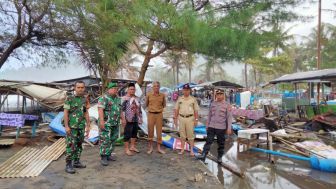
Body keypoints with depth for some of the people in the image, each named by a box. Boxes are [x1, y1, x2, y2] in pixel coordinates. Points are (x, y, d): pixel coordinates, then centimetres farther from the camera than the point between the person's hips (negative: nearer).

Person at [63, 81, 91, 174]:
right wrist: (66, 126, -15)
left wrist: (88, 126, 9)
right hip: (71, 126, -6)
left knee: (79, 145, 13)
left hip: (81, 126, 6)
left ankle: (76, 162, 25)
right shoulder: (69, 98, -10)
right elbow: (65, 112, -11)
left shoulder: (85, 99, 7)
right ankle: (68, 165, 4)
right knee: (71, 146, -4)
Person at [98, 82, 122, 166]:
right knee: (105, 140, -6)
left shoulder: (118, 99, 13)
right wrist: (101, 121, -26)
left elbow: (120, 110, 19)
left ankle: (108, 154, 23)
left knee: (112, 139, 11)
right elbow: (100, 109, -18)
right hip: (106, 123, -7)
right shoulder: (104, 98, -10)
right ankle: (103, 157, 1)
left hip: (115, 123, 8)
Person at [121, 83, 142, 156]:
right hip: (128, 120, -7)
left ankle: (132, 147, 28)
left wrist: (140, 118, 17)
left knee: (134, 133, 15)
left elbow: (139, 109, 19)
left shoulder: (137, 98, 13)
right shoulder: (125, 98, -9)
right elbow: (122, 110, -13)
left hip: (136, 120, 7)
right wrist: (123, 119, -18)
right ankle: (127, 149, 7)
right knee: (127, 134, -2)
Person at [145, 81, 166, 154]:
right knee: (150, 131, 4)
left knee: (159, 131, 5)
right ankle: (150, 147, 17)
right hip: (151, 114, -1)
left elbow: (164, 105, 16)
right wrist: (151, 108, 7)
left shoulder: (162, 95, 1)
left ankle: (159, 148, 15)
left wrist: (159, 108, 7)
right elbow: (146, 104, 12)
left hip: (159, 114, 1)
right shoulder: (149, 95, -1)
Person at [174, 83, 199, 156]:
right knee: (182, 134, 10)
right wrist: (175, 118, 4)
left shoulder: (193, 99, 1)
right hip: (181, 118, 2)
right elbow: (176, 109, 9)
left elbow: (196, 110, 0)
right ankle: (182, 149, 19)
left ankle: (191, 150, 10)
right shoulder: (179, 99, 7)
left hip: (190, 118, -2)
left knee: (190, 134, 1)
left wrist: (196, 119, -4)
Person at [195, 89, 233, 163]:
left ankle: (219, 157, 22)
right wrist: (207, 125, 14)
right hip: (211, 127, 3)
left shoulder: (227, 105, -2)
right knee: (208, 141, -4)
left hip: (221, 127, -2)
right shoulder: (213, 104, 9)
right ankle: (203, 155, -7)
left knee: (221, 143, 8)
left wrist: (229, 128, -12)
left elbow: (229, 117, -6)